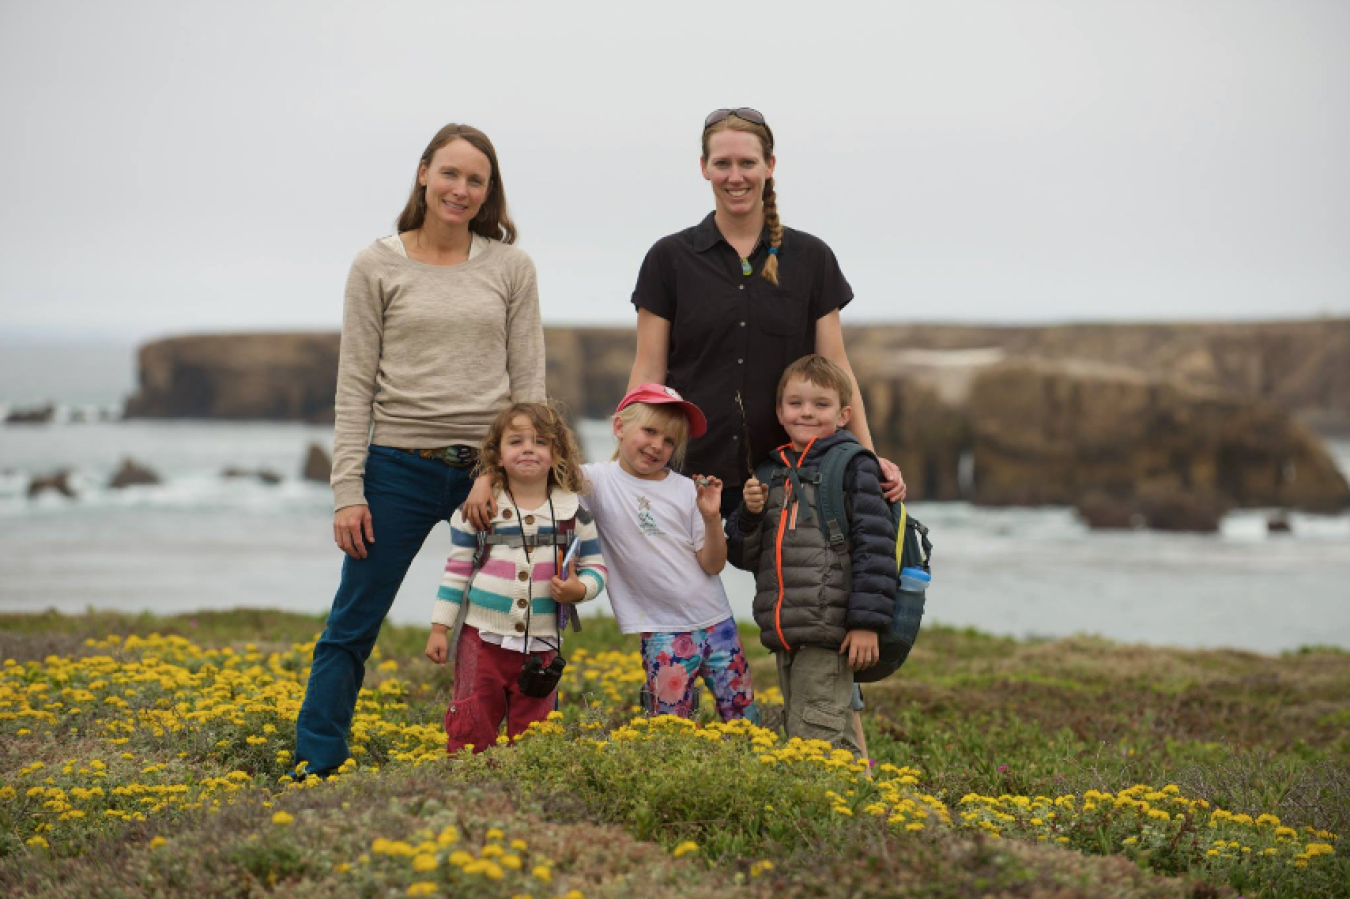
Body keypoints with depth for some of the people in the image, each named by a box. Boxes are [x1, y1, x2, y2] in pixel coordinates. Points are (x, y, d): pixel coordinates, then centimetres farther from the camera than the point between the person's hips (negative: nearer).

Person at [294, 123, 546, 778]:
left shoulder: (511, 268, 6)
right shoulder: (377, 267, 3)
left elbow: (528, 382, 5)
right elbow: (355, 386, 1)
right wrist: (348, 491, -5)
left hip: (487, 472, 1)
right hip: (399, 469, -1)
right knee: (351, 627, 1)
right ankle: (314, 768, 7)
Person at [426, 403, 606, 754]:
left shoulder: (572, 511, 2)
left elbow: (596, 568, 8)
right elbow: (456, 571, 4)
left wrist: (579, 588, -15)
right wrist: (439, 629, 2)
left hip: (541, 646, 1)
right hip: (483, 638, -1)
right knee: (471, 733, 0)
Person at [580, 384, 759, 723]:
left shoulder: (687, 489, 1)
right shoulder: (599, 480, -3)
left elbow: (713, 565, 0)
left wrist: (711, 518, -14)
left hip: (716, 621, 2)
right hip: (663, 631, -2)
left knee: (744, 719, 6)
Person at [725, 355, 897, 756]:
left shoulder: (853, 466, -3)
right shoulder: (772, 473, 16)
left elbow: (874, 546, -9)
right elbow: (744, 555, 18)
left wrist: (868, 622, -14)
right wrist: (749, 513, -2)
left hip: (829, 632, -7)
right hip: (782, 633, 7)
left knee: (813, 738, -12)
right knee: (815, 734, 11)